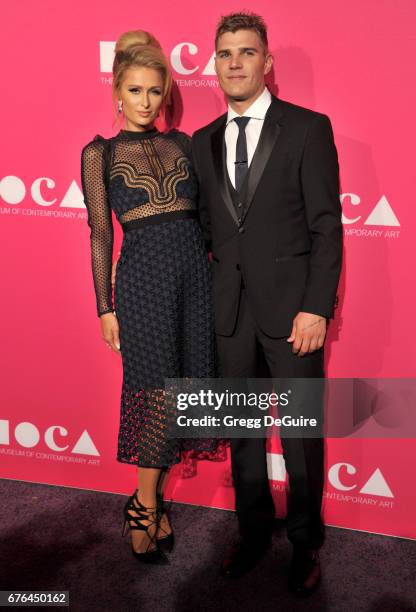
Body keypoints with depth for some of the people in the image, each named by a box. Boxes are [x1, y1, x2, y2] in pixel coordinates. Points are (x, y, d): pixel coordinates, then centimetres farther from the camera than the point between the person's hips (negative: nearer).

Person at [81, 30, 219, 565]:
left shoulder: (181, 142, 13)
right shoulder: (99, 153, 3)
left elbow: (199, 210, 14)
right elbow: (100, 233, 0)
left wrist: (220, 272, 7)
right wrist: (105, 308, -3)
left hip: (196, 271, 4)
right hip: (143, 275, -4)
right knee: (162, 396, -5)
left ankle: (150, 499, 25)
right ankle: (144, 509, 16)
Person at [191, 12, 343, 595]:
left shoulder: (308, 128, -3)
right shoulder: (203, 141, 11)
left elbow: (326, 225, -7)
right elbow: (206, 225, 13)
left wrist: (317, 307, -14)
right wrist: (205, 300, 4)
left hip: (291, 307, -4)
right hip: (230, 310, 4)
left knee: (302, 433, 7)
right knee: (242, 430, 14)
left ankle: (306, 542, 27)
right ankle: (254, 531, 33)